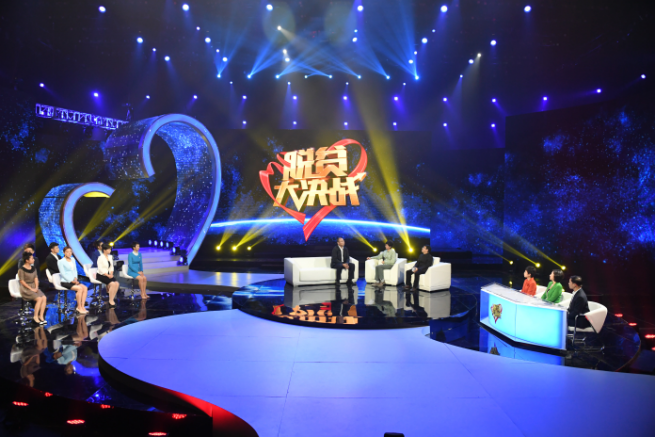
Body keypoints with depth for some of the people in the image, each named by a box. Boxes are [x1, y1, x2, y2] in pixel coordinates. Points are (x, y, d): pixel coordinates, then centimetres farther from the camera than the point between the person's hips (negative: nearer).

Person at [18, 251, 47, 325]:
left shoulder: (33, 268, 11)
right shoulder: (21, 269, -10)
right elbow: (22, 281, -12)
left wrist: (36, 287, -2)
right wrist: (31, 289, -14)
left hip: (34, 287, 6)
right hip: (26, 288, -6)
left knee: (44, 298, -19)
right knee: (39, 299, -26)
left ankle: (41, 316, -15)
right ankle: (35, 317, -15)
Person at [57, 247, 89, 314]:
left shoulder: (73, 260, 16)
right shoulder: (61, 261, -4)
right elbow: (63, 273, -9)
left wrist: (75, 278, -2)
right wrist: (71, 281, -14)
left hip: (73, 280, 6)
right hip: (65, 282, -6)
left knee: (85, 288, -18)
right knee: (79, 288, -28)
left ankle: (82, 306, -18)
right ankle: (79, 307, -16)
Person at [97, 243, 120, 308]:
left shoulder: (110, 257, 10)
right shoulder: (100, 258, -11)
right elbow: (100, 269, -15)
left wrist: (111, 274, -4)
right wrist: (108, 275, -18)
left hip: (108, 275, 7)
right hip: (101, 275, -7)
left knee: (117, 283, -18)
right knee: (112, 283, -27)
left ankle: (111, 299, -11)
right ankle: (110, 301, -20)